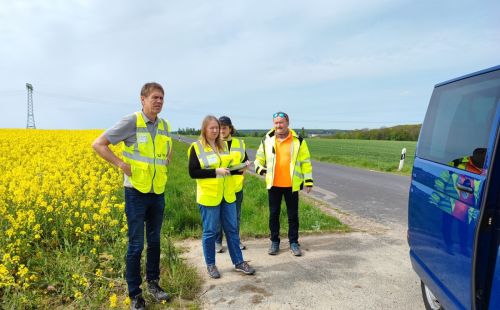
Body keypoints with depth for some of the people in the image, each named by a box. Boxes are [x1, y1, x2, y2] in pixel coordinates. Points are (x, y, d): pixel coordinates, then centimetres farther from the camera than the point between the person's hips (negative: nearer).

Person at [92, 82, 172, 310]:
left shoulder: (165, 125, 6)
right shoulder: (131, 121, -12)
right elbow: (98, 145, -10)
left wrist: (163, 166, 7)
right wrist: (122, 165, -17)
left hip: (158, 193, 5)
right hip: (136, 192, -5)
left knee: (154, 241, 16)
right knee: (136, 245, 2)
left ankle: (153, 283, 33)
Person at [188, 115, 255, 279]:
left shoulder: (224, 145, 11)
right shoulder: (196, 147, -7)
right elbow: (193, 172, -13)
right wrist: (216, 172, -19)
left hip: (227, 195, 5)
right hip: (208, 196, -5)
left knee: (232, 229, 11)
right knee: (210, 231, 6)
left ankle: (239, 262, 23)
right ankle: (210, 265, 22)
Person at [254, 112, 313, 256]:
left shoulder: (298, 141, -3)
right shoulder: (267, 140, 2)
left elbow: (305, 162, 1)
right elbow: (259, 158, 12)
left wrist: (308, 181, -2)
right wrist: (259, 168, -9)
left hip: (292, 185, -1)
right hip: (273, 184, 2)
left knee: (293, 215, 9)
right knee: (273, 214, 10)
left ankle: (294, 242, 24)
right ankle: (274, 242, 25)